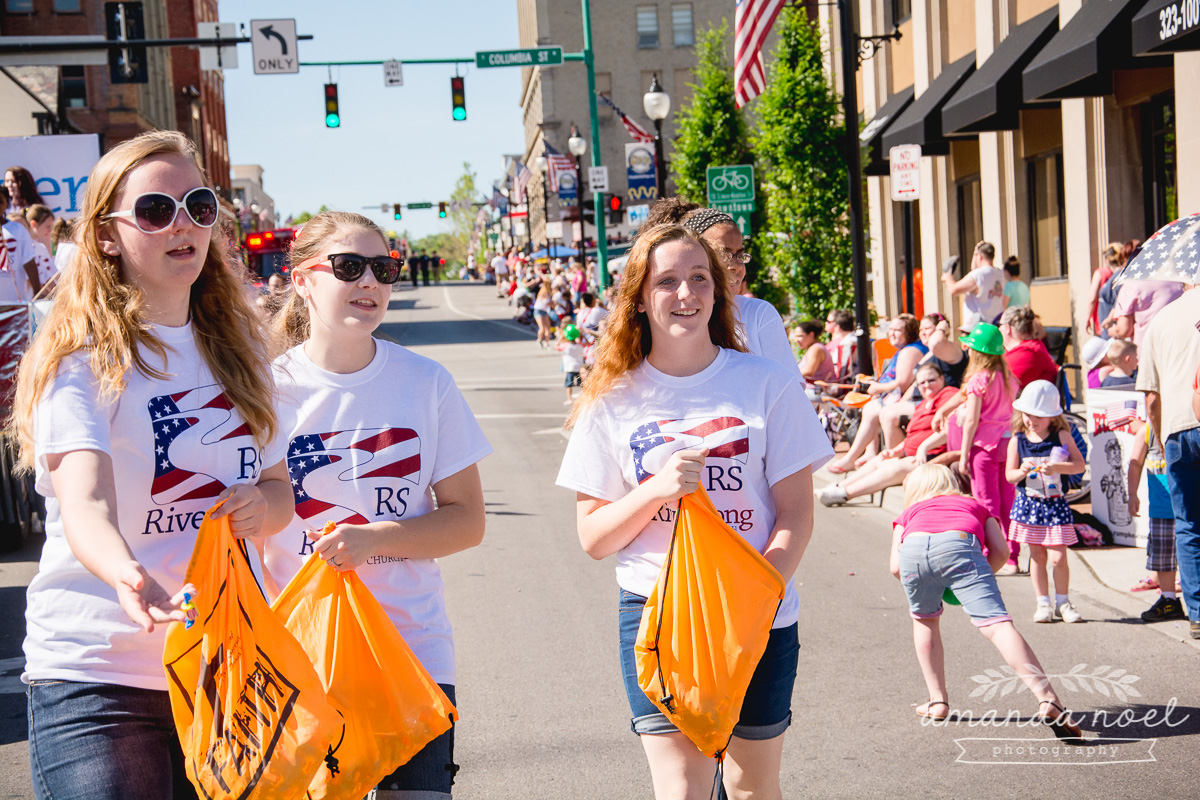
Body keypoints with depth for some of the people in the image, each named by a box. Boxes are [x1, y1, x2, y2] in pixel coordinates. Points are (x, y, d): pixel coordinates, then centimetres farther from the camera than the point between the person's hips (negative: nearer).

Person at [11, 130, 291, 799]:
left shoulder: (236, 347, 9)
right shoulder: (80, 359, -11)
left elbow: (279, 486, 16)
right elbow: (85, 504, -26)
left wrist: (263, 505, -8)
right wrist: (128, 577, -47)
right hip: (97, 679, -5)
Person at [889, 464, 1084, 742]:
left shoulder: (909, 514, 41)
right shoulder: (975, 506, 42)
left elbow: (896, 567, 24)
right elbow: (1000, 551, 23)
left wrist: (921, 587, 42)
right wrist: (978, 582, 37)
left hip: (914, 548, 1)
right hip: (959, 543, -1)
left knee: (925, 619, 28)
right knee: (996, 623, -14)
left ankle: (938, 702, 26)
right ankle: (1048, 699, -31)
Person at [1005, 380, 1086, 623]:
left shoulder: (1062, 436, -2)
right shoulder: (1017, 441, 2)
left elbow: (1080, 465, -4)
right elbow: (1009, 475, 5)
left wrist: (1057, 468, -19)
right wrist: (1021, 472, -16)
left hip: (1055, 504, -1)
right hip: (1028, 502, 1)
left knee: (1058, 557, -4)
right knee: (1037, 555, 5)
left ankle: (1063, 602, 13)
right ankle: (1043, 603, 16)